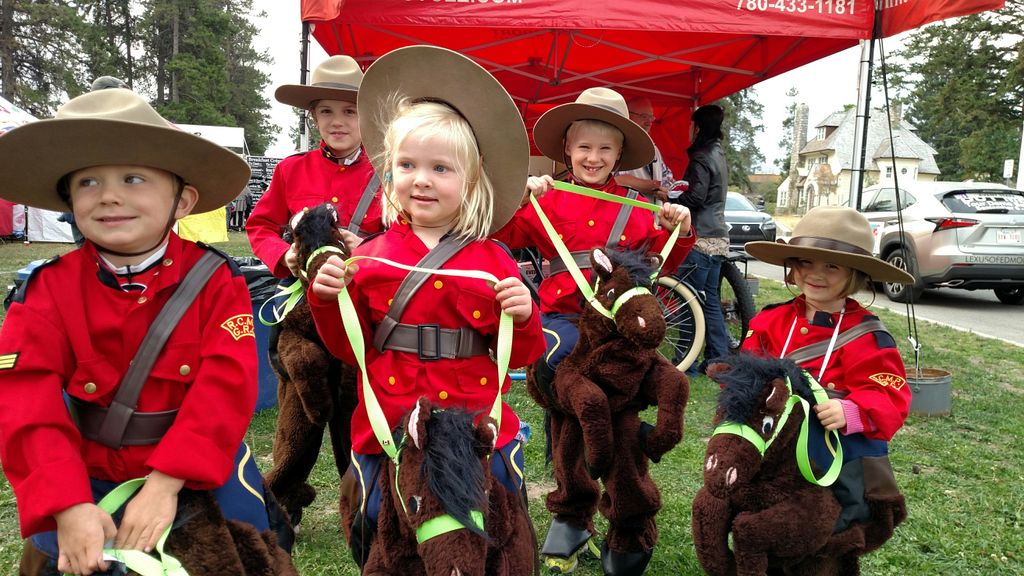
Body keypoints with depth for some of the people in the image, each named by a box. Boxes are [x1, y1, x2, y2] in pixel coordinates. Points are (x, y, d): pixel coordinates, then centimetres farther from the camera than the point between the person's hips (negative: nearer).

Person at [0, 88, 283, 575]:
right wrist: (69, 507, -29)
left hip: (198, 463, -1)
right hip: (89, 474, 1)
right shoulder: (48, 290, -9)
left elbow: (225, 385, -21)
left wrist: (165, 484, -29)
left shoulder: (215, 280, -13)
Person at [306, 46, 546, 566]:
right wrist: (328, 299, -10)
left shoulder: (493, 263, -3)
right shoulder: (370, 257, -1)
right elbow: (348, 349, 5)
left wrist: (523, 317, -18)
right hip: (386, 432, 1)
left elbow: (522, 356, 2)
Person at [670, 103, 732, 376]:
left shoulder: (702, 157, -11)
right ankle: (718, 359, 17)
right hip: (718, 239, 10)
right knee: (711, 301, 13)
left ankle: (687, 365, -3)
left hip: (701, 239, -9)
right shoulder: (717, 153, 18)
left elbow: (695, 197, -19)